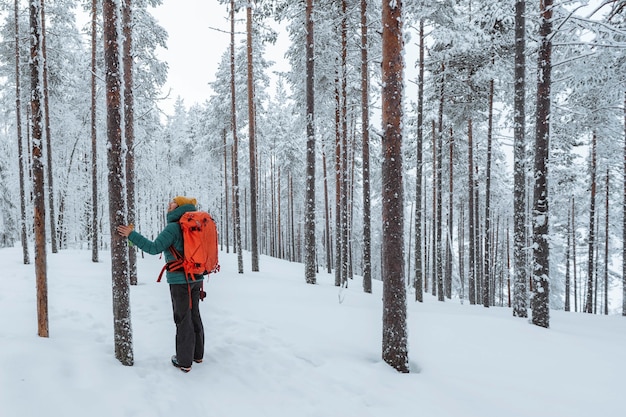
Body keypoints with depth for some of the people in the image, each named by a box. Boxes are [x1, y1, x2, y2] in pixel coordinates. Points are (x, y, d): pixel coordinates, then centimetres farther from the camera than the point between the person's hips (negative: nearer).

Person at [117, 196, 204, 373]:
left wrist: (131, 234, -13)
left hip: (180, 280, -7)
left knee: (183, 319, 2)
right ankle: (198, 354, 28)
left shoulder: (174, 227, -13)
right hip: (196, 279, 7)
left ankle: (184, 361, 13)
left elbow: (154, 248, -18)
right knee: (194, 315, 16)